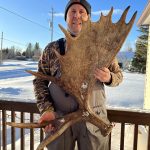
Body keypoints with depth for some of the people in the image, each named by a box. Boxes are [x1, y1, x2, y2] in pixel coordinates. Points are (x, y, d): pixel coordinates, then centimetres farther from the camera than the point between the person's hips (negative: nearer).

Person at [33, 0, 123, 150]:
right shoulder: (52, 48, 1)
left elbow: (118, 75, 8)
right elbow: (40, 80, 3)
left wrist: (108, 78, -16)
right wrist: (46, 109, -10)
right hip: (58, 118, 0)